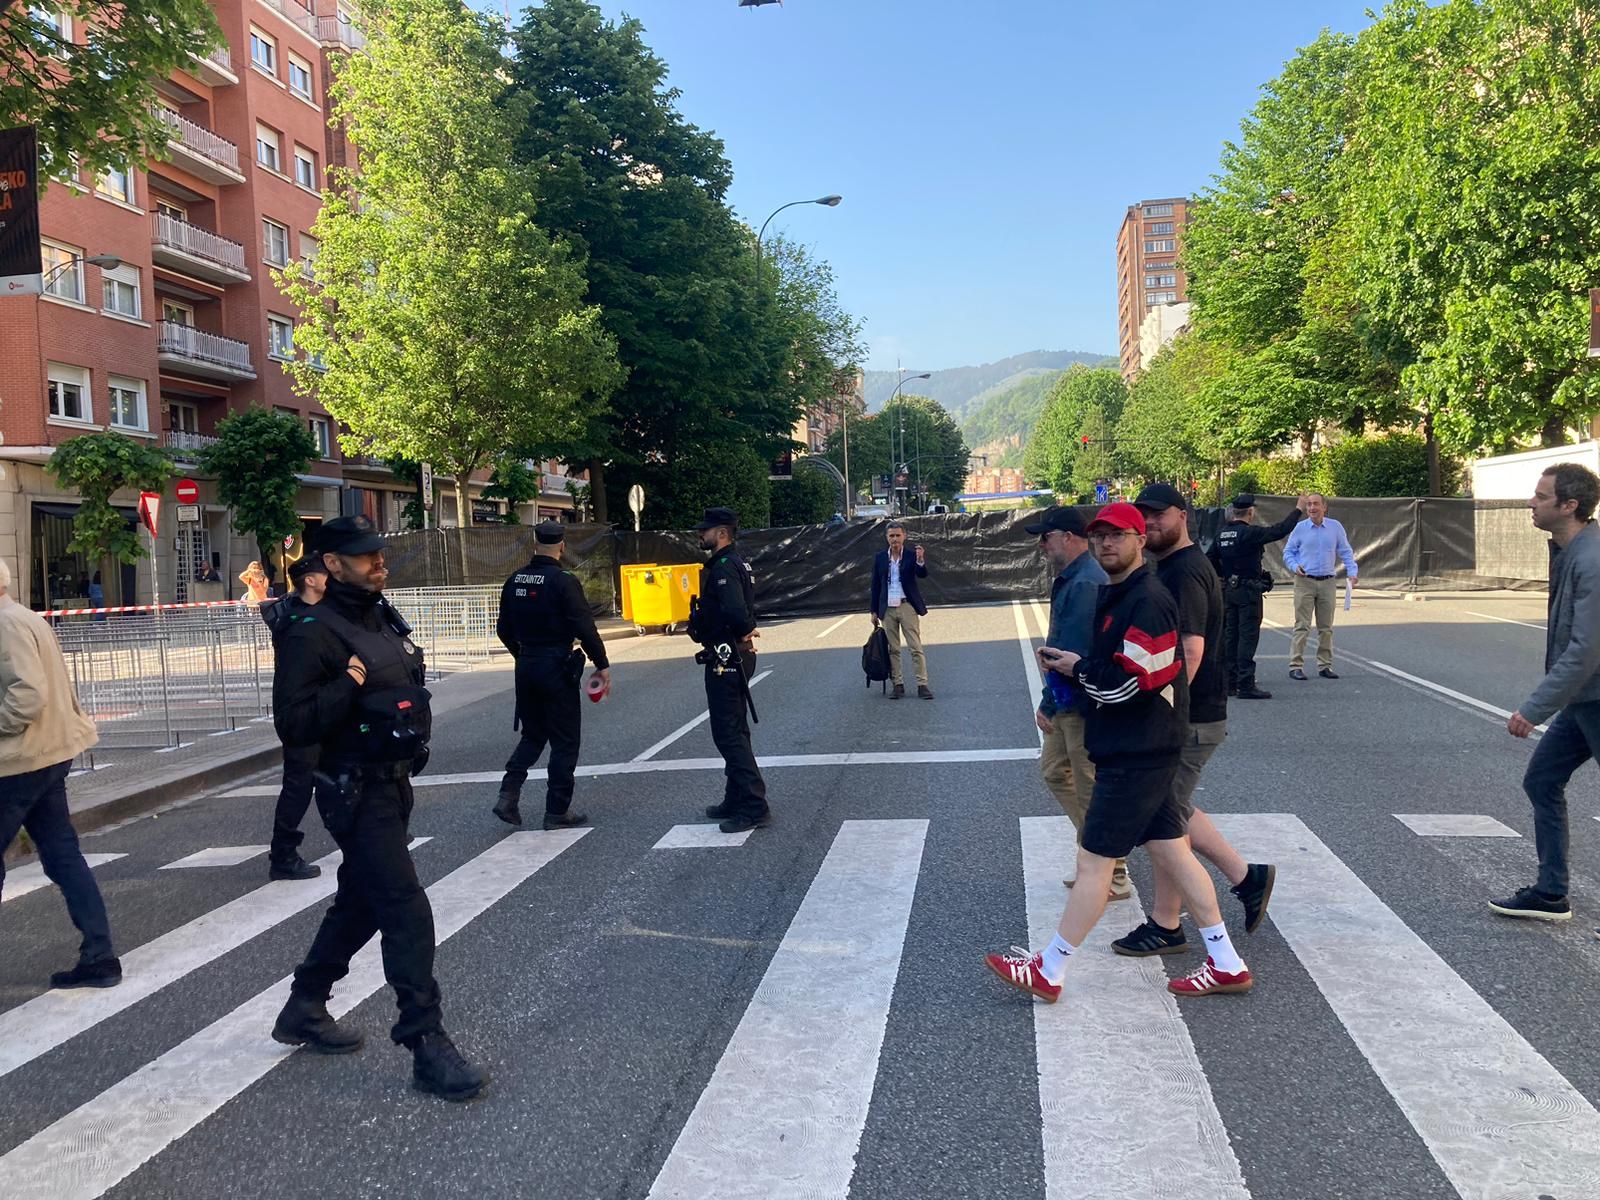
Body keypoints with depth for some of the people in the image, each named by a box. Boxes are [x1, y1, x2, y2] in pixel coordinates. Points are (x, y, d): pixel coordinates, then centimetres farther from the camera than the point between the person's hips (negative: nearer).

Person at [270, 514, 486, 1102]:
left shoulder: (381, 619, 12)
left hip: (392, 784, 9)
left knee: (360, 903, 19)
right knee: (407, 911, -11)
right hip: (356, 793, -9)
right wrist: (351, 685, -29)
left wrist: (413, 739, 16)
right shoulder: (314, 632, -15)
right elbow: (293, 724, -22)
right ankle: (427, 1044, -4)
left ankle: (303, 1010, 35)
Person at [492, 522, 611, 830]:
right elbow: (585, 628, -16)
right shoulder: (564, 581, -13)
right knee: (564, 741, 4)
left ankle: (508, 796, 4)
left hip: (525, 666, 6)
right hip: (556, 666, -6)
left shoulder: (515, 581, 6)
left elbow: (503, 629, 12)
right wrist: (602, 665, -8)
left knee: (532, 735, 19)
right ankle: (557, 811, 8)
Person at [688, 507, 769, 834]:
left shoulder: (724, 567, -18)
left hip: (725, 661, -11)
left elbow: (735, 611, -33)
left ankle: (754, 807, -6)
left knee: (729, 734, -7)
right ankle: (736, 800, 27)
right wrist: (745, 632, 1)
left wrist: (744, 633, -15)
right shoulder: (734, 564, 15)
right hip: (733, 659, 11)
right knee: (733, 732, 17)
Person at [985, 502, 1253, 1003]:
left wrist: (1078, 668, -9)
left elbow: (1131, 680, -25)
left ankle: (1048, 972, 7)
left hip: (1136, 756, -10)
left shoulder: (1148, 601, -18)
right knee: (1171, 851, 13)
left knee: (1094, 861, -2)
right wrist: (1076, 667, 1)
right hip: (1135, 750, 10)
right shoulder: (1115, 594, 13)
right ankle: (1226, 965, 22)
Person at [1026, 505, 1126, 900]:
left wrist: (1047, 704, -19)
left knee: (1093, 790, 0)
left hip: (1084, 705, -11)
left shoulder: (1085, 583, -23)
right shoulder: (1070, 578, 11)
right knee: (1055, 770, 20)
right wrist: (1051, 701, 11)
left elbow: (1072, 654, -26)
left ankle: (1114, 878, 14)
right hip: (1067, 703, 11)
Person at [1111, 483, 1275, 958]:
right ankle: (1246, 876, 27)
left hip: (1189, 719, -10)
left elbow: (1190, 651, -27)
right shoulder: (1174, 567, 14)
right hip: (1187, 715, 10)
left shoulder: (1185, 571, -18)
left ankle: (1165, 927, 12)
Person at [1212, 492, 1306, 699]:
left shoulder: (1221, 533, 7)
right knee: (1248, 636, -6)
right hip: (1248, 591, -8)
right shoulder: (1249, 533, -16)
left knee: (1230, 636, 11)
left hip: (1228, 590, 8)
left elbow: (1213, 560, 13)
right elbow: (1280, 531, -17)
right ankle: (1246, 685, -6)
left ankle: (1230, 682, 15)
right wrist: (1298, 510, -7)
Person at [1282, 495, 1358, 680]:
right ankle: (1296, 666, -4)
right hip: (1305, 582, -2)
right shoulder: (1300, 528, 0)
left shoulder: (1335, 527, 4)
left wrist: (1352, 572, -4)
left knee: (1326, 627, 8)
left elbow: (1346, 552, 8)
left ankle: (1325, 665, 16)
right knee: (1302, 626, -6)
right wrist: (1295, 567, -12)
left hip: (1327, 583, 2)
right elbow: (1288, 552, 6)